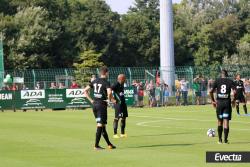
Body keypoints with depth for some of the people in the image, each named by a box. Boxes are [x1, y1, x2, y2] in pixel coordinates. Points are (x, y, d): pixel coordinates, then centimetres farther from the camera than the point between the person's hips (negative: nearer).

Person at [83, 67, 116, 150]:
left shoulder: (95, 81, 10)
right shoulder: (106, 82, -10)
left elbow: (85, 90, 12)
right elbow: (109, 92, -27)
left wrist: (91, 100, 12)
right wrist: (111, 100, -8)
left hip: (95, 104, 7)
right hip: (102, 104, -7)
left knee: (102, 125, 13)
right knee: (100, 125, -4)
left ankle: (109, 144, 21)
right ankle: (96, 145, -6)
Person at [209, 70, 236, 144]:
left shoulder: (217, 81, 3)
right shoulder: (230, 81, 1)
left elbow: (211, 91, -4)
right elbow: (235, 91, -10)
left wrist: (213, 101, 6)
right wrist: (234, 100, 3)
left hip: (219, 102, 1)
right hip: (227, 102, -1)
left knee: (220, 121, 11)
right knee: (226, 121, 0)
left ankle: (220, 140, 13)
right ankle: (225, 140, -4)